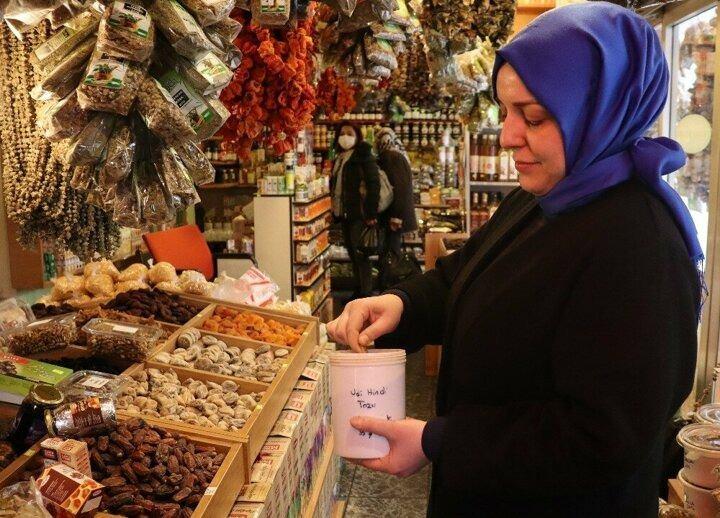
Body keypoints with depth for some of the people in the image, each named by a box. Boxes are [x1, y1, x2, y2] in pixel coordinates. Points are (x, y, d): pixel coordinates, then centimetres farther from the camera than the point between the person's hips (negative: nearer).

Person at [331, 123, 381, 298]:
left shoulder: (363, 155, -7)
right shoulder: (339, 158, 16)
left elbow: (374, 184, -14)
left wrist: (371, 214, -20)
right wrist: (335, 211, 10)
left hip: (359, 214, -7)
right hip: (344, 214, 7)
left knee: (360, 254, -5)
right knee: (352, 253, 11)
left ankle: (366, 294, 2)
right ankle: (358, 290, 20)